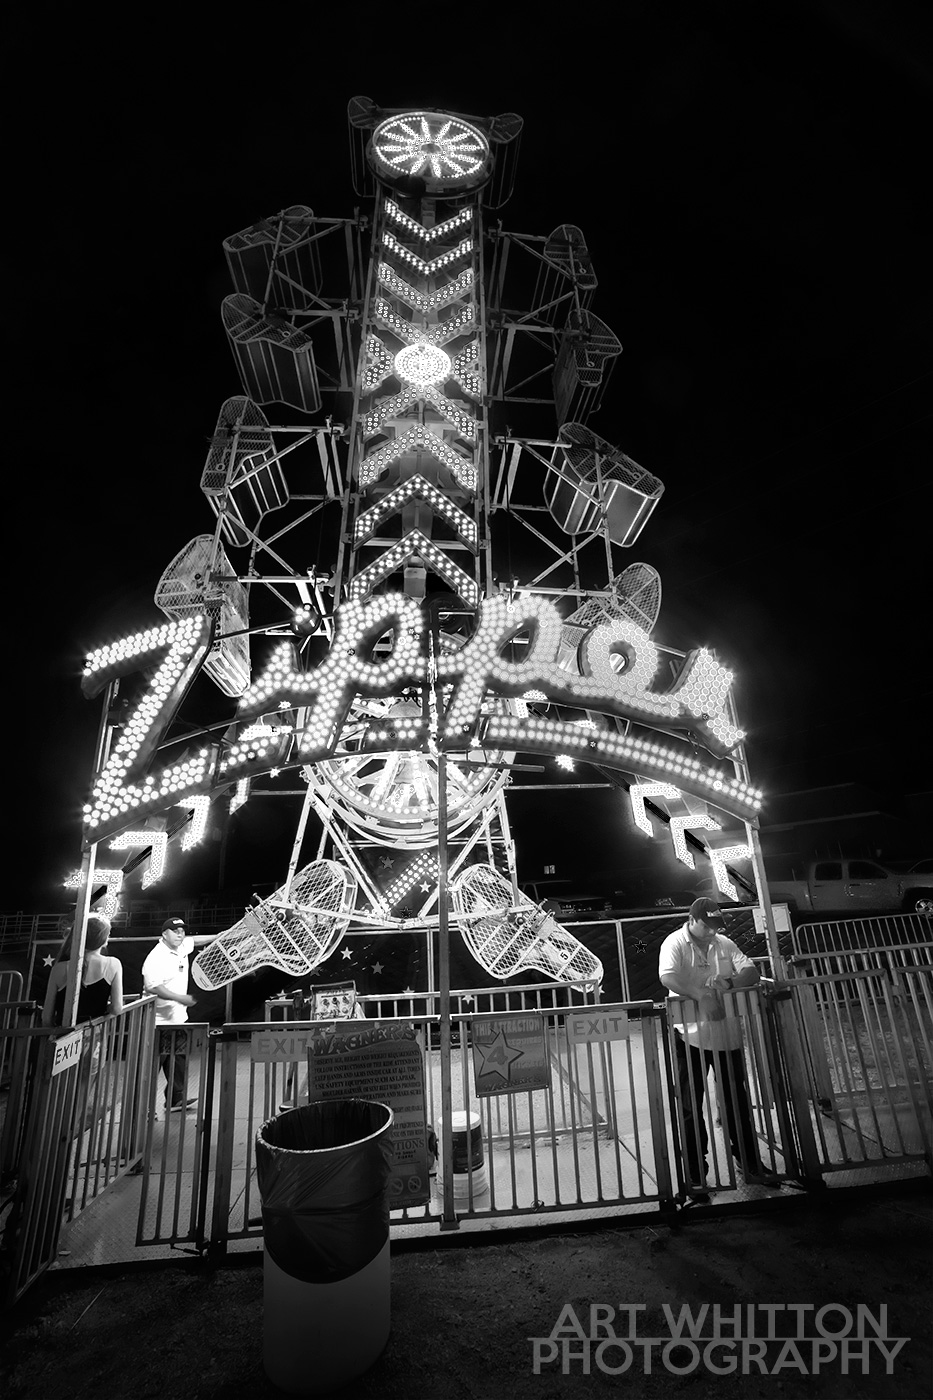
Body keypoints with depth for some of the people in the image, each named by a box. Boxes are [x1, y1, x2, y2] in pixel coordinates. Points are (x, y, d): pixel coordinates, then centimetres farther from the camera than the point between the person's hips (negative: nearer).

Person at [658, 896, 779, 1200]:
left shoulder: (724, 944, 8)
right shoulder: (675, 943, -9)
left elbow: (752, 972, 1)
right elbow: (668, 976, -25)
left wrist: (730, 982, -17)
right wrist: (701, 994, -35)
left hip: (727, 1035, 5)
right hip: (691, 1038, -4)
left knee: (737, 1102, 16)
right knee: (691, 1108, 4)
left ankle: (750, 1164, 33)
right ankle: (696, 1175, 15)